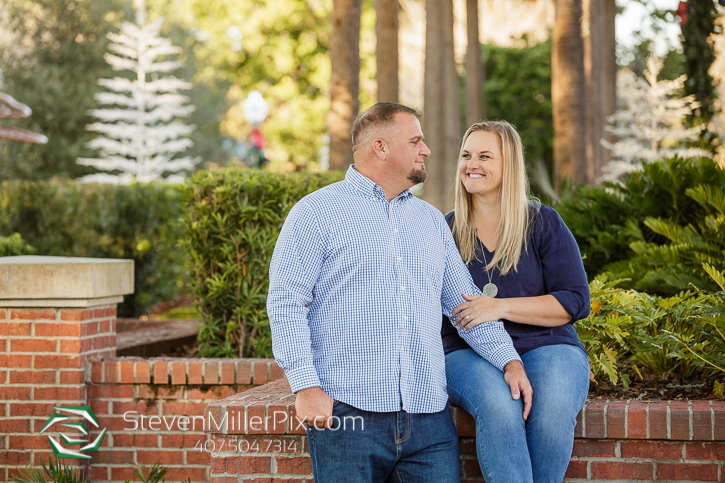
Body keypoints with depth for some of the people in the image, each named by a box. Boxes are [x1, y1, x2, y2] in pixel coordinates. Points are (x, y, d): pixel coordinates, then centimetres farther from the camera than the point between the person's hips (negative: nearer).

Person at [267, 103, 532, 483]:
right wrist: (307, 387, -14)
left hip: (428, 415, 5)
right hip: (348, 413, -5)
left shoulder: (431, 220, 20)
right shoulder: (317, 213, 2)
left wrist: (509, 360, 9)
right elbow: (285, 304, -5)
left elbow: (465, 303, 22)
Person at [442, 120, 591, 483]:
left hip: (546, 347, 0)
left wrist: (502, 307, -14)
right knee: (497, 405, -36)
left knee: (554, 405, -36)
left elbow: (575, 301, -2)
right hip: (469, 354, 1)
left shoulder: (544, 224, 7)